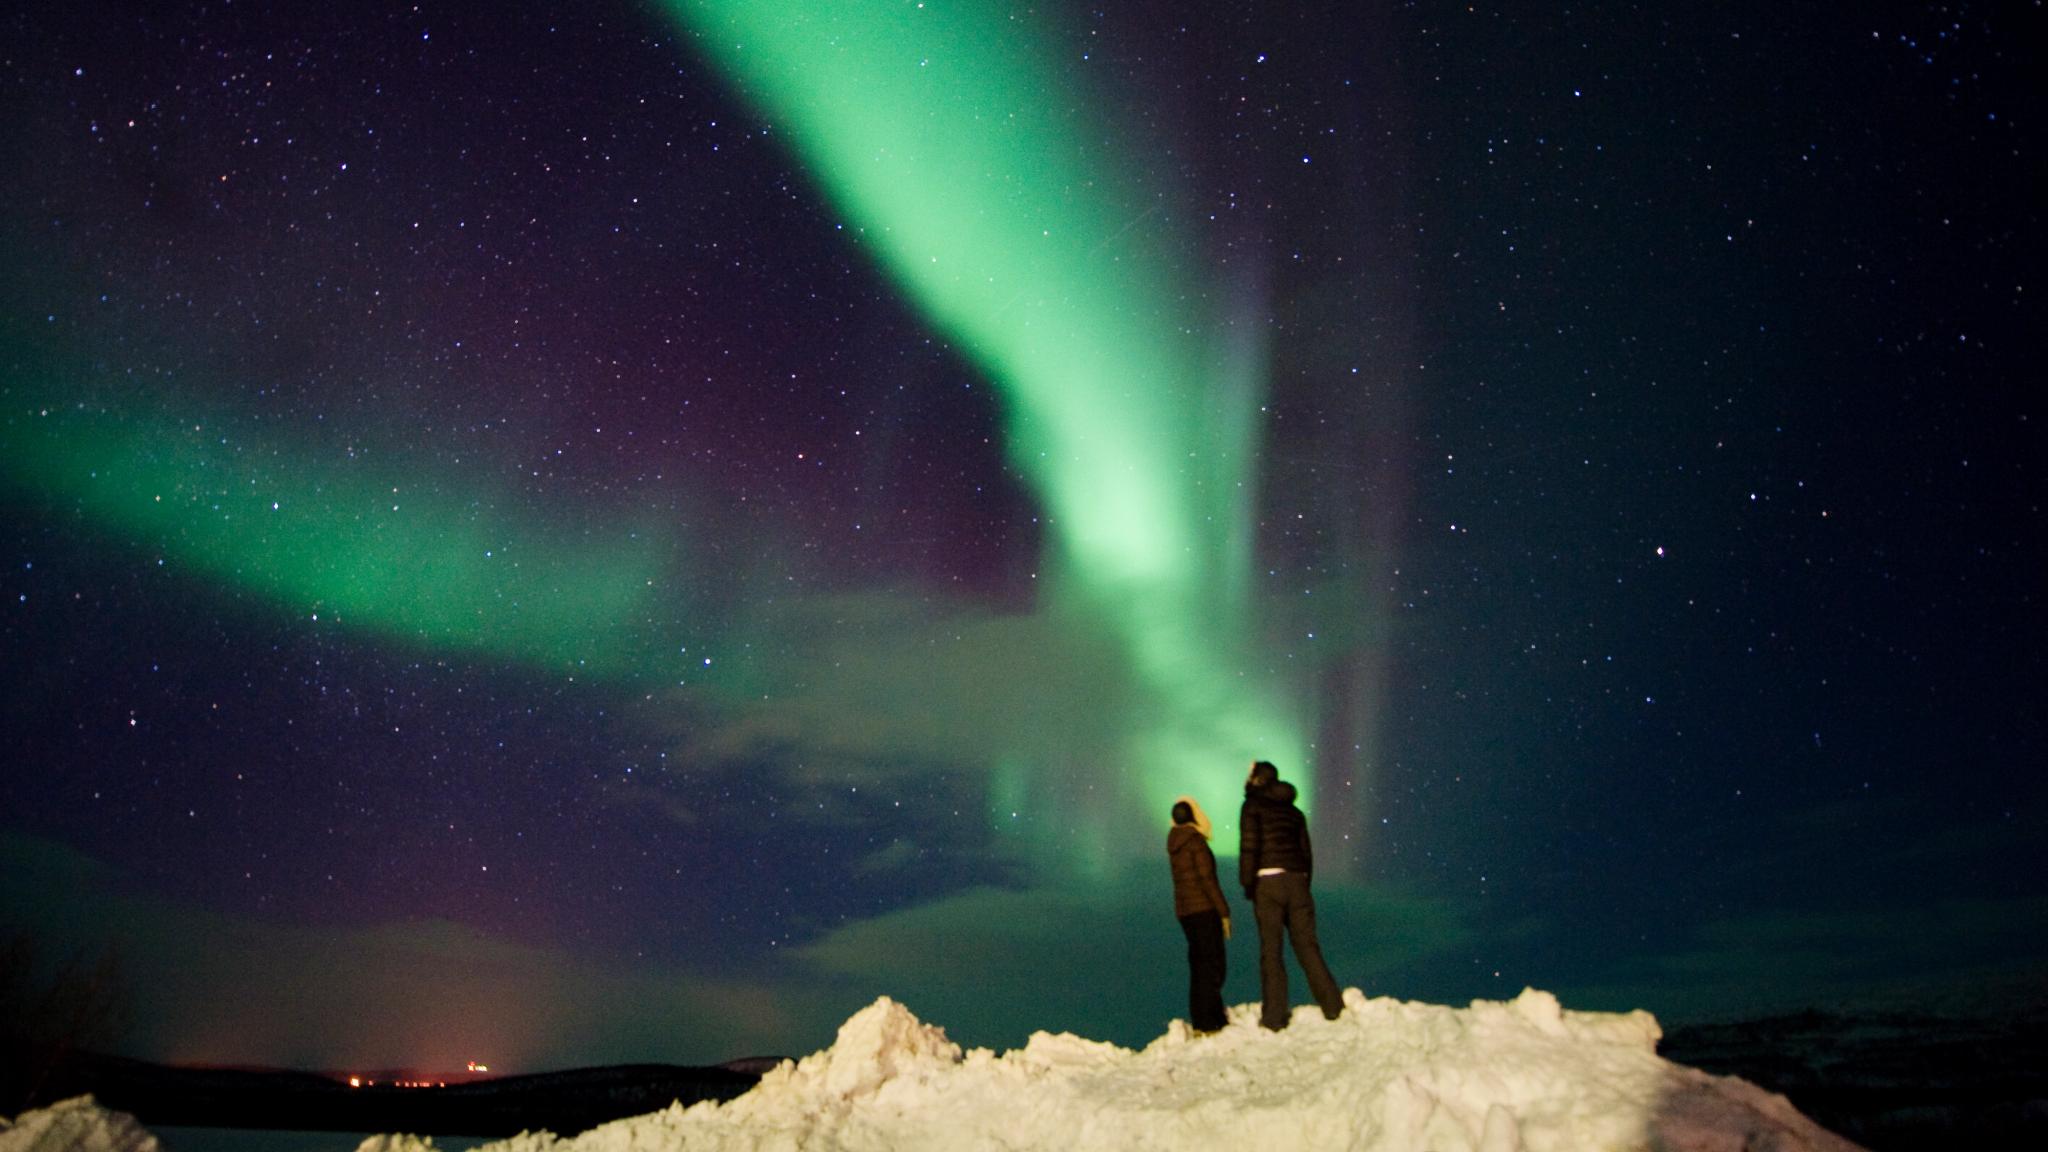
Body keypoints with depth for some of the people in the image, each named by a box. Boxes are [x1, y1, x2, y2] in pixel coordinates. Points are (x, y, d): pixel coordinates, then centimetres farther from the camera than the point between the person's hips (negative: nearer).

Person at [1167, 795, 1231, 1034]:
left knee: (1199, 966, 15)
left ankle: (1201, 1021, 21)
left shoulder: (1175, 844, 12)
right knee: (1211, 966, -4)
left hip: (1184, 911, 8)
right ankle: (1206, 1023, -4)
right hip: (1204, 909, -8)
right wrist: (1223, 911, -12)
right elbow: (1207, 879, -16)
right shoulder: (1196, 840, -12)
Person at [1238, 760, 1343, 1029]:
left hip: (1268, 881, -5)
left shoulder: (1253, 806, 1)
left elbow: (1249, 846, -10)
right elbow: (1306, 852, 16)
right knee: (1307, 945, 9)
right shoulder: (1294, 811, 18)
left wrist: (1247, 884, -6)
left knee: (1270, 949, 0)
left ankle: (1275, 1015, 1)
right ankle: (1332, 1005, 6)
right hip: (1297, 881, 5)